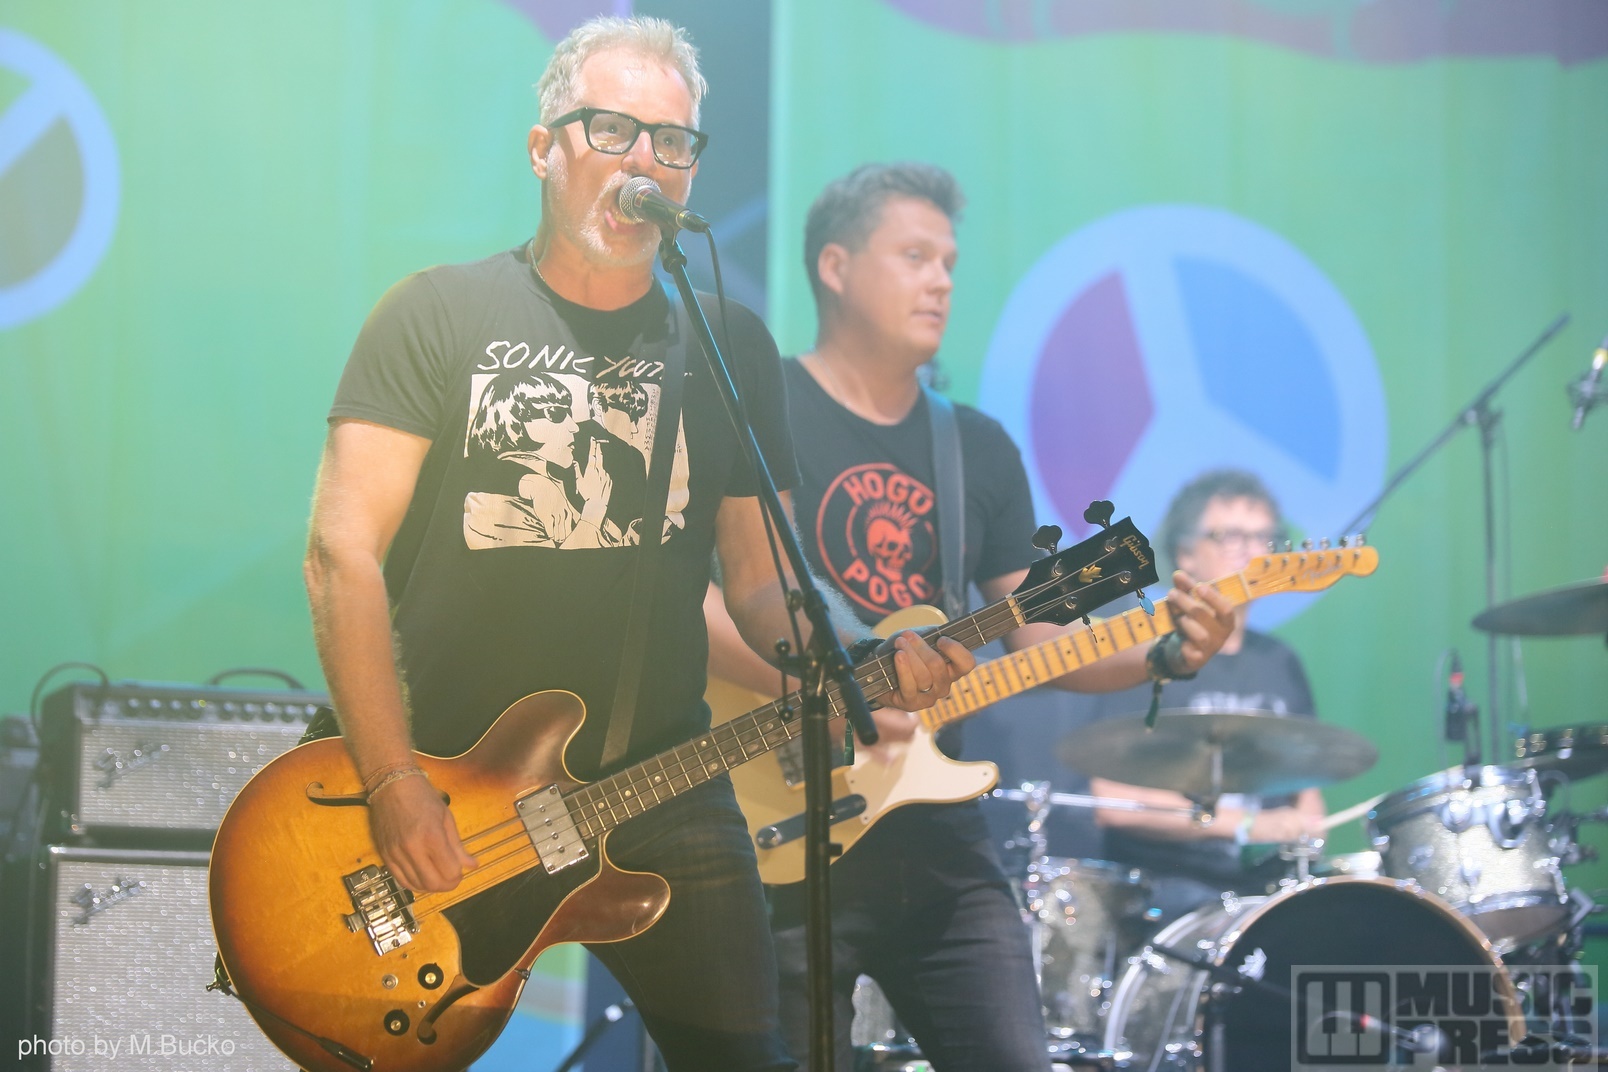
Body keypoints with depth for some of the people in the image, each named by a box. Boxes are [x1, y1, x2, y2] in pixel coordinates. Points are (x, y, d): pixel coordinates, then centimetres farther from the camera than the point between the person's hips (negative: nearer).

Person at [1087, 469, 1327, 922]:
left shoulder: (1279, 664, 17)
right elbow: (1113, 801, -12)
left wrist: (1305, 830, 3)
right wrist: (1244, 825, -16)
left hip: (1270, 885, 7)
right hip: (1169, 888, -6)